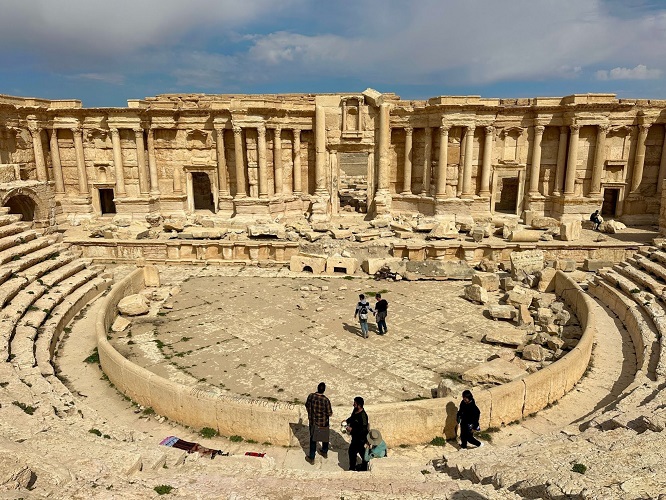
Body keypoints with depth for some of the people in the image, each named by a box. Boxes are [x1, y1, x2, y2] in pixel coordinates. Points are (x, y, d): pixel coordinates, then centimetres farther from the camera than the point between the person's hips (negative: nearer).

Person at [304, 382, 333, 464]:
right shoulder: (326, 400, -27)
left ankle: (311, 458, 27)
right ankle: (325, 453, 45)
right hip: (323, 423, -2)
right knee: (325, 438, 25)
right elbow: (330, 413, -19)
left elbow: (307, 407, -2)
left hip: (313, 421, 2)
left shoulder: (311, 396, -17)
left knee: (313, 440, 17)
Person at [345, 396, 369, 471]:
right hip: (355, 436, 9)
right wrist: (346, 421, -2)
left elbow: (363, 431, -30)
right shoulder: (355, 411, -5)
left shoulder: (363, 416, -31)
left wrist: (351, 430, -26)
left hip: (360, 438, -9)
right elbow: (351, 418, 17)